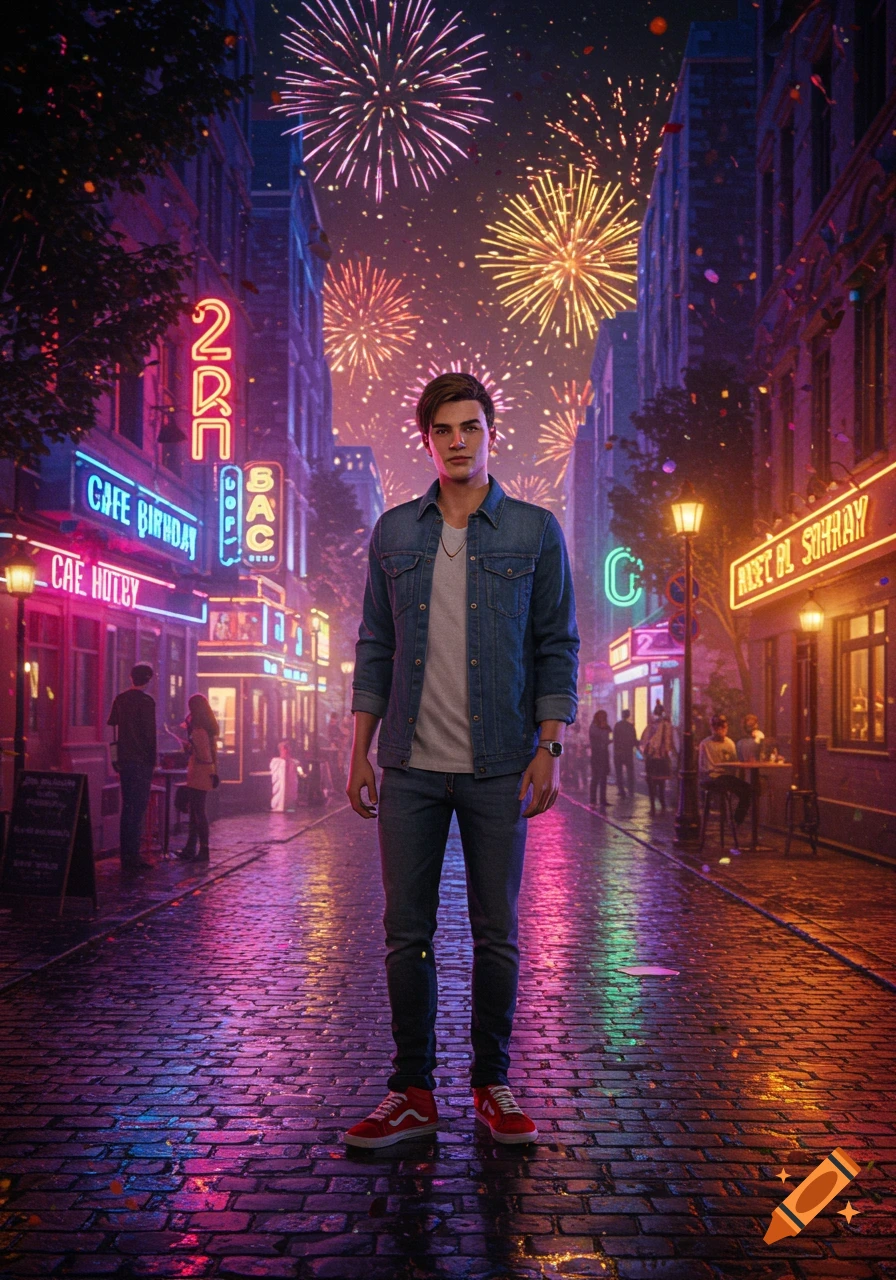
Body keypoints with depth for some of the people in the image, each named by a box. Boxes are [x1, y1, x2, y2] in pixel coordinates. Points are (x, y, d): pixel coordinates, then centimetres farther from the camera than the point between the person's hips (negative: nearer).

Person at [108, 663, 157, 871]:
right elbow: (150, 734, -12)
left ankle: (125, 854, 16)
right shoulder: (146, 701, -10)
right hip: (141, 762, -7)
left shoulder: (120, 700, 11)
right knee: (138, 807, -5)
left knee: (127, 807, 12)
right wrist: (152, 762, -6)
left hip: (124, 761, 7)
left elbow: (111, 728, 16)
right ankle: (133, 856, -6)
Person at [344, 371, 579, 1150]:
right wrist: (360, 753, 5)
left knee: (496, 934, 6)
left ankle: (493, 1086, 20)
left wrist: (549, 749, -7)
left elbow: (557, 647, 2)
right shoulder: (394, 532, 10)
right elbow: (375, 648, 11)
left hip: (497, 766, -2)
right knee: (406, 933, 4)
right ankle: (413, 1093, 15)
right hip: (411, 766, 2)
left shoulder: (535, 531, 4)